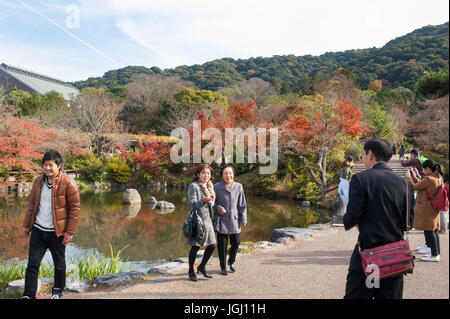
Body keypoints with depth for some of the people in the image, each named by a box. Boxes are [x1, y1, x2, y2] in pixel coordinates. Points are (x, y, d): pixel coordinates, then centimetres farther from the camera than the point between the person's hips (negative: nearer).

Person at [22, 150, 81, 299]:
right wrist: (27, 225, 14)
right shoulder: (38, 181, 5)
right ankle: (28, 295, 14)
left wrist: (70, 232, -11)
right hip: (38, 230, 4)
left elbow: (75, 208, -11)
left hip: (57, 232, -4)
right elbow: (32, 204, 14)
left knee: (59, 264, 13)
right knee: (32, 264, 3)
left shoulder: (68, 184, -13)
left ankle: (58, 291, 34)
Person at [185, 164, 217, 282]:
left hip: (208, 220, 7)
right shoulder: (193, 186, -9)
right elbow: (193, 204, -17)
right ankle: (191, 271, 18)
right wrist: (202, 201, -33)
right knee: (195, 247, 1)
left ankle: (202, 267, 28)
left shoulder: (210, 186, 13)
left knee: (212, 245, 7)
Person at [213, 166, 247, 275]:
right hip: (222, 220, -2)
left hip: (234, 220, 2)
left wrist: (243, 219, 1)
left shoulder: (239, 186, 0)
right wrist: (218, 208, -17)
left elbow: (242, 204, 5)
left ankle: (232, 261, 37)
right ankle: (223, 267, 23)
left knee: (236, 242, 9)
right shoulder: (216, 187, -7)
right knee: (222, 245, 3)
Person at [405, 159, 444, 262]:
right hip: (435, 209, 9)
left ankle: (434, 255, 1)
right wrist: (415, 177, 18)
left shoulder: (429, 179, -22)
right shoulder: (439, 178, 7)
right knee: (434, 231, 14)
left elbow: (415, 187, -10)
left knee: (429, 231, -2)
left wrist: (409, 178, 6)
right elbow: (422, 185, 16)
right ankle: (437, 252, 21)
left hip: (427, 209, -9)